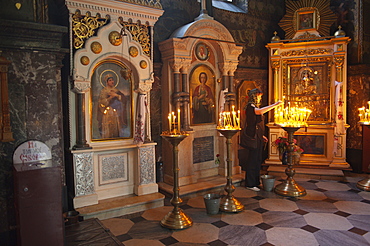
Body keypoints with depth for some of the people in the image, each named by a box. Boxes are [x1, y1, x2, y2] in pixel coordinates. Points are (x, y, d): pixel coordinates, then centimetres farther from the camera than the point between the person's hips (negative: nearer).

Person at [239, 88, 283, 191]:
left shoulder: (255, 107, 20)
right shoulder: (250, 106, -11)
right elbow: (260, 111, -33)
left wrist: (262, 136, 22)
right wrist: (275, 105, -27)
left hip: (257, 138, 10)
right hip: (252, 138, -10)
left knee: (257, 161, 13)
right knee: (252, 161, -5)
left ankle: (256, 182, 22)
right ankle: (250, 184, 3)